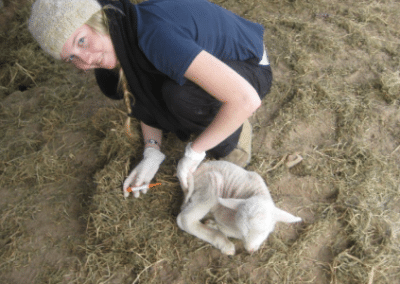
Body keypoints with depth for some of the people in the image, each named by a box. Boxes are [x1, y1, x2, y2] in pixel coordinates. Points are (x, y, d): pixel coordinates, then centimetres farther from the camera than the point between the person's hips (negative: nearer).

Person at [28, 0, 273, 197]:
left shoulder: (156, 36, -37)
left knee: (179, 91, -37)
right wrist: (152, 152, -10)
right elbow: (144, 97, 4)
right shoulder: (114, 33, -10)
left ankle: (235, 138, -5)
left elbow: (246, 99, -39)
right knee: (113, 80, -4)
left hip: (250, 71, -7)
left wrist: (194, 151, -26)